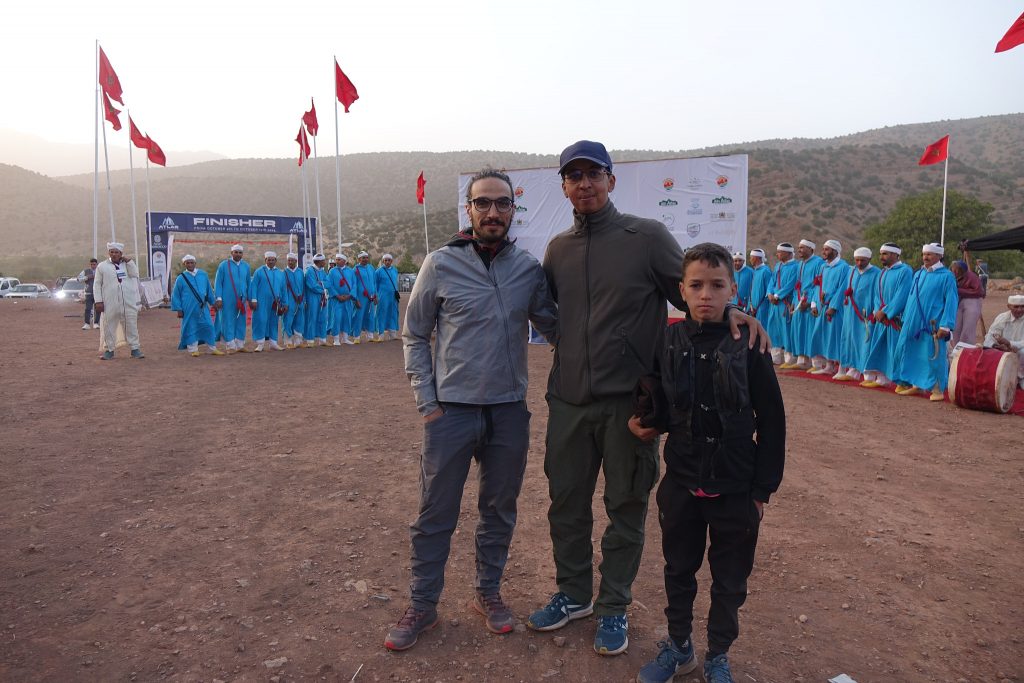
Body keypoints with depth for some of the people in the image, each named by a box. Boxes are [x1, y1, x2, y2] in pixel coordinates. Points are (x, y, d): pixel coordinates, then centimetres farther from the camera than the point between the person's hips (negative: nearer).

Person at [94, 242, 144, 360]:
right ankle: (109, 349, 13)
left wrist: (128, 261, -7)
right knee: (109, 326, 3)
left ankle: (135, 349, 10)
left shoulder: (128, 263, 12)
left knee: (131, 325, 4)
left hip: (129, 302, 1)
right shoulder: (102, 266, 6)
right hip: (110, 302, -1)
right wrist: (98, 301, -3)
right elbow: (97, 284, 4)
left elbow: (134, 274, -6)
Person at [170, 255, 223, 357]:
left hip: (203, 308, 3)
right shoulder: (181, 278, -2)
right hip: (189, 310, -3)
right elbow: (175, 295, 2)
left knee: (208, 327, 4)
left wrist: (213, 301, 17)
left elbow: (209, 290, 16)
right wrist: (179, 309, -1)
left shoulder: (203, 275, 6)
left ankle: (213, 349, 15)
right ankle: (193, 350, 14)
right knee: (191, 329, 2)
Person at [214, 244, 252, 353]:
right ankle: (230, 346, 6)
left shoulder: (246, 266, 9)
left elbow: (248, 283, 15)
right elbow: (218, 282, -1)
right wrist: (219, 298, -7)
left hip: (241, 299, 4)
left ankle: (240, 345, 17)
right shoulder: (224, 265, -2)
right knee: (228, 322, 0)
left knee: (241, 322, 8)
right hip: (227, 300, -4)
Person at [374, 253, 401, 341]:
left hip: (393, 297, 5)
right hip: (383, 297, -5)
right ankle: (381, 335, 4)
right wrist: (376, 296, -1)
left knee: (393, 314, 7)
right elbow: (375, 284, 2)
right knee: (382, 314, -2)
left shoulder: (395, 270, 11)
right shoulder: (379, 271, -2)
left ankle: (392, 334, 14)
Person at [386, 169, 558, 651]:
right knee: (435, 513, 7)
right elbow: (414, 335, 2)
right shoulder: (441, 264, -4)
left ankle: (488, 592, 35)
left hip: (509, 410, 3)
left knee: (500, 509, 15)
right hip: (451, 410, -2)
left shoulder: (529, 268, 1)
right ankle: (422, 605, 25)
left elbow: (553, 326, 9)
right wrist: (426, 400, -3)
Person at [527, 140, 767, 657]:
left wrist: (727, 311, -21)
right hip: (568, 400, 4)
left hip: (628, 400, -4)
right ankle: (573, 594, 36)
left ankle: (613, 608, 29)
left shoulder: (647, 236, -5)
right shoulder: (558, 250, 9)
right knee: (566, 502, 15)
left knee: (625, 507, 9)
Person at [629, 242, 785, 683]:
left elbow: (771, 422, -7)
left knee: (730, 580, 15)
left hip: (735, 489, -2)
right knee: (679, 570, 19)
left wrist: (763, 488, -6)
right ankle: (678, 646, 40)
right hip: (680, 483, 3)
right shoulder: (668, 342, -4)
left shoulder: (749, 346, -12)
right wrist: (645, 422, -13)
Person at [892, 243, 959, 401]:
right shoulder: (918, 274, 14)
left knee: (933, 355, -5)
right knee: (913, 354, 9)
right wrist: (906, 319, 15)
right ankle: (917, 385, 21)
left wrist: (945, 326, -15)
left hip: (932, 324, -6)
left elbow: (951, 302, -9)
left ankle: (938, 389, 7)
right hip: (913, 323, 6)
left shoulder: (946, 276, -5)